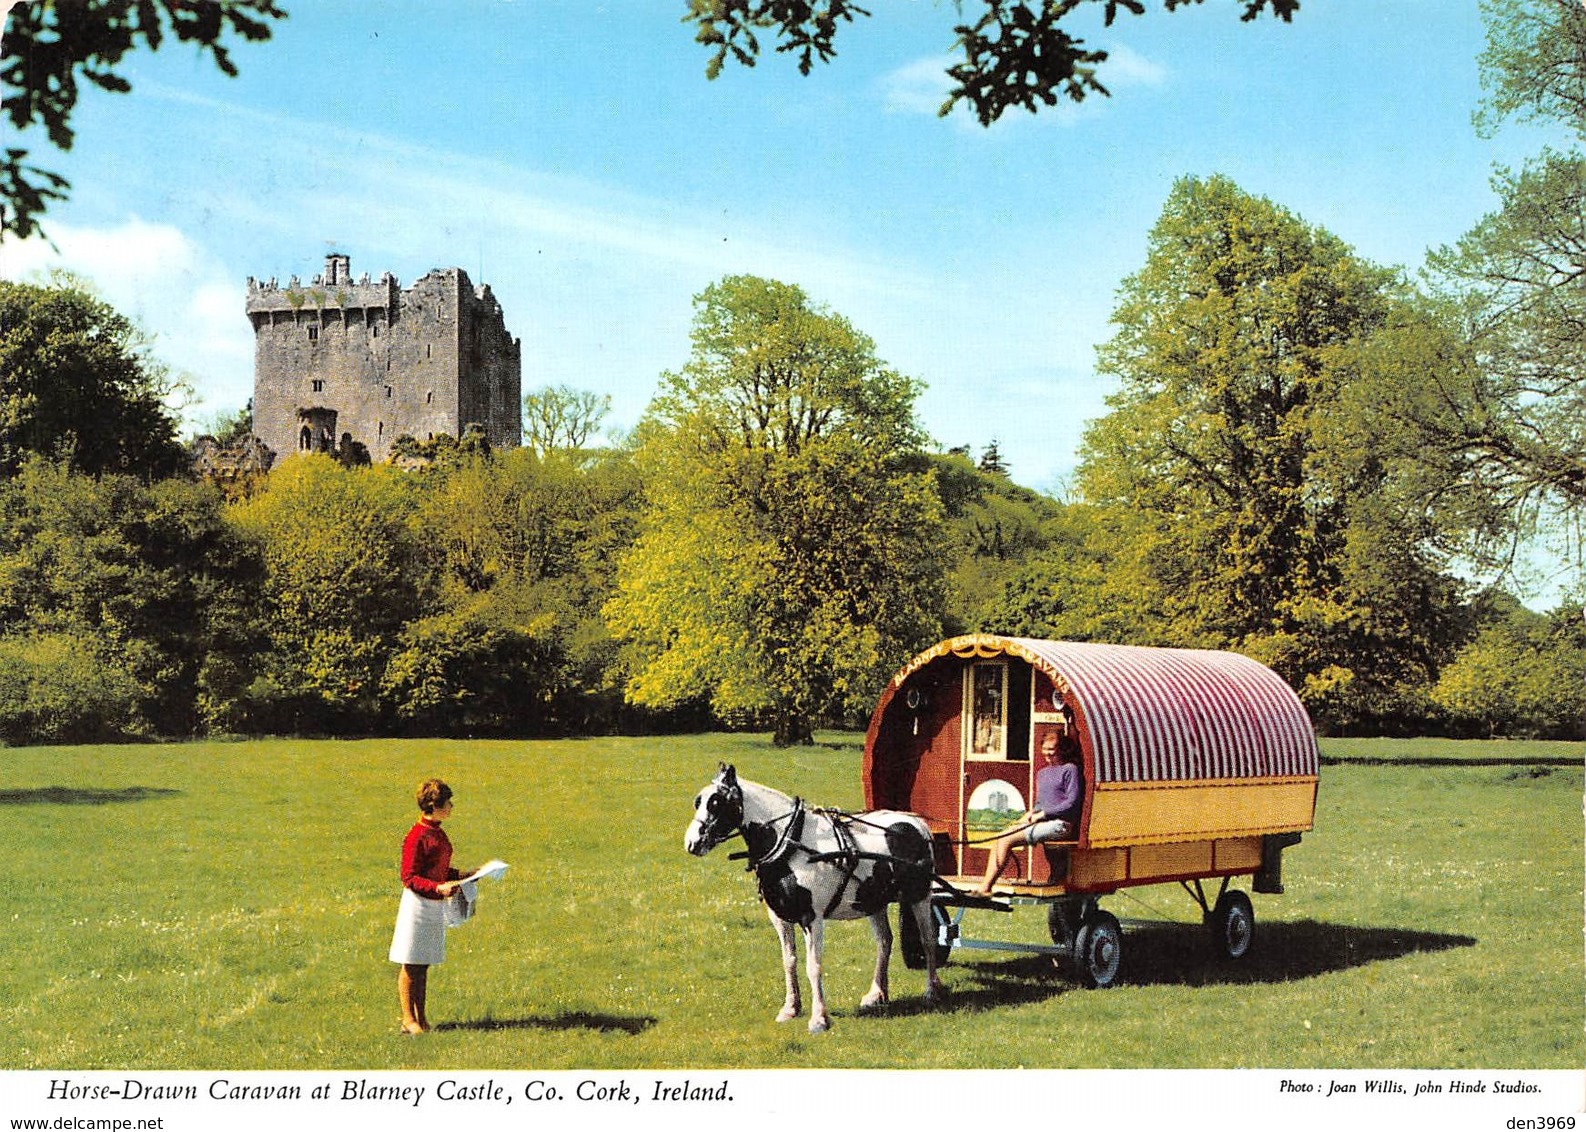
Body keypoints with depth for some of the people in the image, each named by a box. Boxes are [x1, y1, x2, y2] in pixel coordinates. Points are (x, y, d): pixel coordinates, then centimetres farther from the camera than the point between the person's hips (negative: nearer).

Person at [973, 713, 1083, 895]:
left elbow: (1073, 802, -11)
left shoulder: (1070, 770, -3)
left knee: (1006, 840, -21)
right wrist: (1032, 813, 4)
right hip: (1042, 822, 8)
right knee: (999, 840, -12)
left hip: (1060, 824, -8)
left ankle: (986, 887, -19)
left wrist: (1043, 813, -12)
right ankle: (985, 886, -19)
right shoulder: (1042, 773, 23)